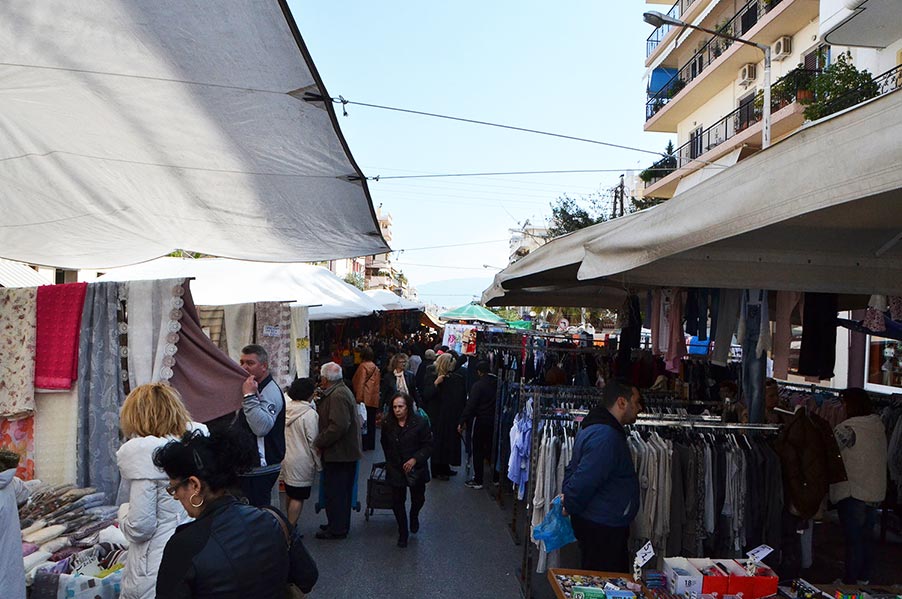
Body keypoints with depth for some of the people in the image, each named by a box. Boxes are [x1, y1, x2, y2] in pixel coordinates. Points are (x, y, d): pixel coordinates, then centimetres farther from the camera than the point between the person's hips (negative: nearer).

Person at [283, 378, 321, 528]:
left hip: (286, 459, 7)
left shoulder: (286, 409, 3)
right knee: (298, 497, 1)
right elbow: (313, 442, -14)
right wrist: (319, 464, -4)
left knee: (290, 495, 20)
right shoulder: (310, 414, -16)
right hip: (301, 462, -7)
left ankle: (289, 525, 30)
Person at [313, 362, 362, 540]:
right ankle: (341, 524, 32)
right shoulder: (342, 390, 12)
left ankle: (337, 529, 12)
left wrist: (319, 442, -20)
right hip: (346, 451, 11)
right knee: (342, 491, 20)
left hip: (338, 452, -11)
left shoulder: (337, 396, -22)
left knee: (334, 492, 1)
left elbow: (338, 426, -29)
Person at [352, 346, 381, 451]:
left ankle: (365, 445, 0)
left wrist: (358, 398, -15)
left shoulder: (363, 366, -8)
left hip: (365, 399, -7)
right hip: (374, 399, 7)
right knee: (371, 423, 11)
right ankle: (371, 445, 16)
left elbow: (360, 383, -14)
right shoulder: (376, 368, 13)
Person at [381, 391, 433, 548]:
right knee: (397, 501, 3)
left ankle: (414, 517, 49)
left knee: (418, 498, 15)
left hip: (416, 469, -1)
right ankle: (403, 533, 20)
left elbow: (428, 446, -12)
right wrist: (390, 460, 12)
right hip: (395, 469, 2)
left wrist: (415, 459, -22)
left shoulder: (419, 423, -17)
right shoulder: (387, 424, -6)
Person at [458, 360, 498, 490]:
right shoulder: (497, 383, -2)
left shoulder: (478, 385, -15)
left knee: (478, 451, 5)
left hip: (481, 422, -5)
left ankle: (478, 480, 10)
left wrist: (462, 422, -11)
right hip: (495, 421, 5)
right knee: (492, 449, 18)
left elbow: (470, 405, -17)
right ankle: (496, 478, 27)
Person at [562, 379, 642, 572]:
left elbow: (573, 468, 18)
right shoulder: (606, 436, -24)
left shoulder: (593, 428, 12)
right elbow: (584, 482, -25)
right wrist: (568, 506, -10)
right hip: (602, 527, -10)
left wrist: (566, 499, 10)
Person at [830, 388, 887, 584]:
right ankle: (863, 578, 32)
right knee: (867, 537, 19)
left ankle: (850, 582, 12)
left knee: (853, 540, 2)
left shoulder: (847, 428, -21)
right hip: (875, 491, 7)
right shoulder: (878, 425, 2)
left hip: (853, 493, -7)